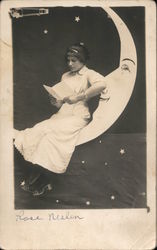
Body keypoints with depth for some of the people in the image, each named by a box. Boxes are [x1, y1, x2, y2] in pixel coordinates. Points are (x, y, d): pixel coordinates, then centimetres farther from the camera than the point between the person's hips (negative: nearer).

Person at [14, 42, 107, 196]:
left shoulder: (89, 74, 0)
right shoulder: (65, 76, 21)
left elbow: (102, 84, -25)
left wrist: (78, 97, -25)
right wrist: (55, 101, -3)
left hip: (78, 116, -6)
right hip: (62, 114, 6)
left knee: (51, 134, -27)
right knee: (37, 132, -19)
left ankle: (33, 180, -12)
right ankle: (43, 182, -18)